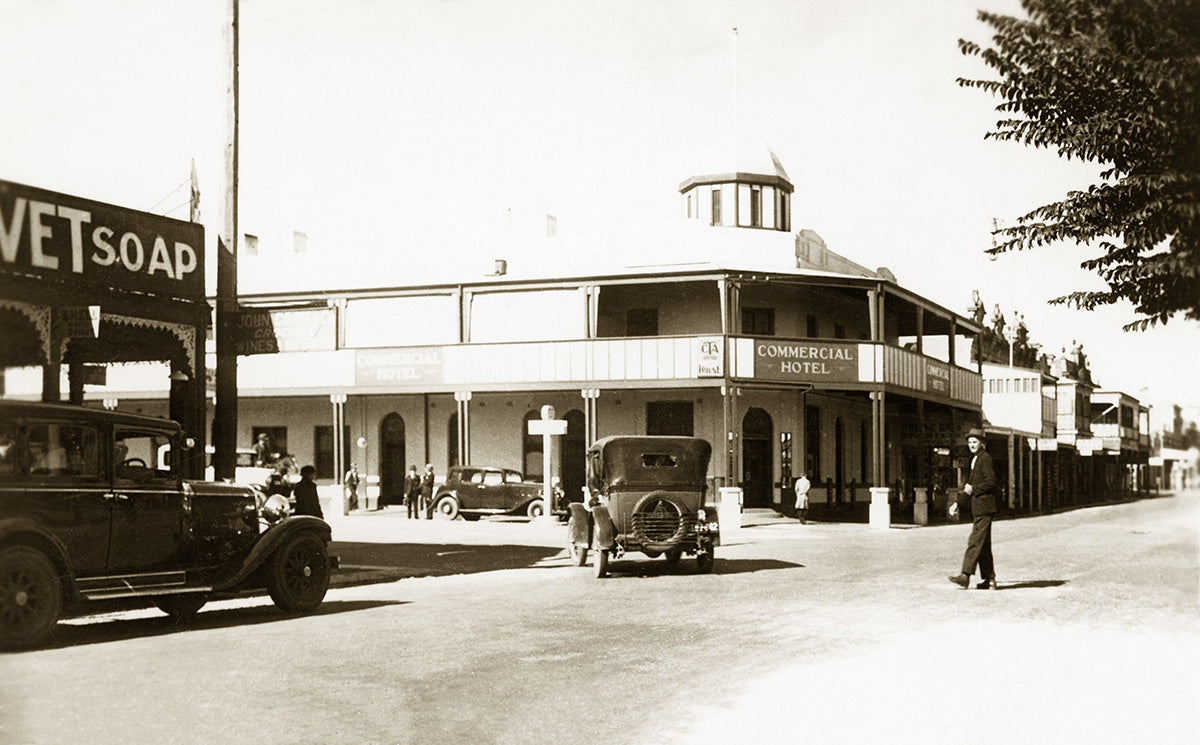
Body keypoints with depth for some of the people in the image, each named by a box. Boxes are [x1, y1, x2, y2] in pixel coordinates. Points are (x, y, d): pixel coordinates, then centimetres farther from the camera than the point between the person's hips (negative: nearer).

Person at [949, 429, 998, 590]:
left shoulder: (985, 458, -8)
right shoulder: (974, 460, 20)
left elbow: (991, 481, -17)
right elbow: (969, 485, 23)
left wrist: (973, 489, -10)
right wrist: (959, 505, 16)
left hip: (984, 507, -10)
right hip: (976, 507, 10)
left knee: (975, 541, -13)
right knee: (983, 544, 10)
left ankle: (965, 575, -17)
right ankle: (989, 580, 13)